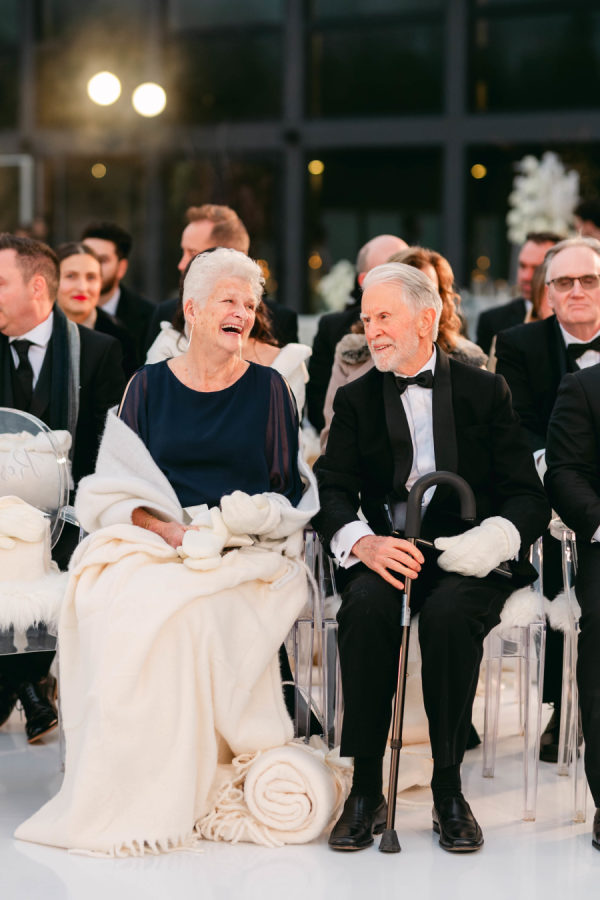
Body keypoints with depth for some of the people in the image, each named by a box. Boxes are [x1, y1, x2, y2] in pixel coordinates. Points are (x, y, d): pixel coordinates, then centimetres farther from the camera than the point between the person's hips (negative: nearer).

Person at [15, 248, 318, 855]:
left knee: (176, 609, -33)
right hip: (153, 541, 2)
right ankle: (124, 794, -22)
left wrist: (244, 523, -10)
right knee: (116, 608, -31)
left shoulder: (267, 389, 10)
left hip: (244, 553, -1)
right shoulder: (149, 386, 12)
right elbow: (118, 489, 8)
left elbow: (291, 493, 11)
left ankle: (176, 794, -23)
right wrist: (167, 529, -11)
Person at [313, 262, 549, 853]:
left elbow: (528, 496, 3)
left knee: (449, 611, -35)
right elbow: (334, 493, 1)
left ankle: (449, 787, -20)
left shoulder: (484, 392, 10)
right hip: (386, 553, 1)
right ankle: (365, 788, -24)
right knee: (367, 604, -33)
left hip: (465, 558, -1)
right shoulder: (356, 400, 14)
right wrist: (362, 541, -22)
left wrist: (491, 538, -20)